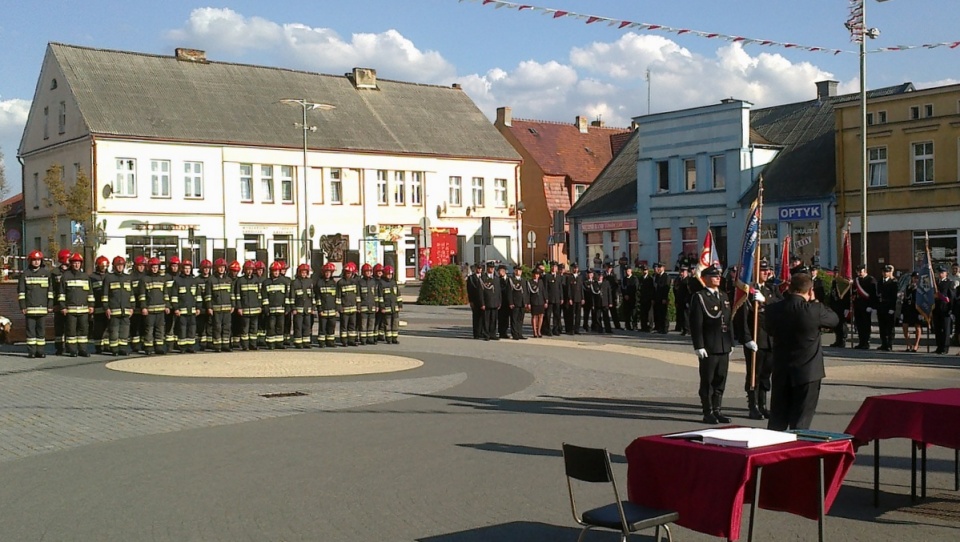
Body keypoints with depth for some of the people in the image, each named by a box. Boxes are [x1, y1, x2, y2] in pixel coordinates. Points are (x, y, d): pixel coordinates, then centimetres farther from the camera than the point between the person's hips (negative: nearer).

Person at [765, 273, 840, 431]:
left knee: (777, 421, 14)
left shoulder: (773, 309, -5)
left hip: (780, 372, 4)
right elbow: (834, 319, 2)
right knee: (800, 423, 5)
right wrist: (814, 301, 12)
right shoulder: (814, 310, -16)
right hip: (807, 372, -4)